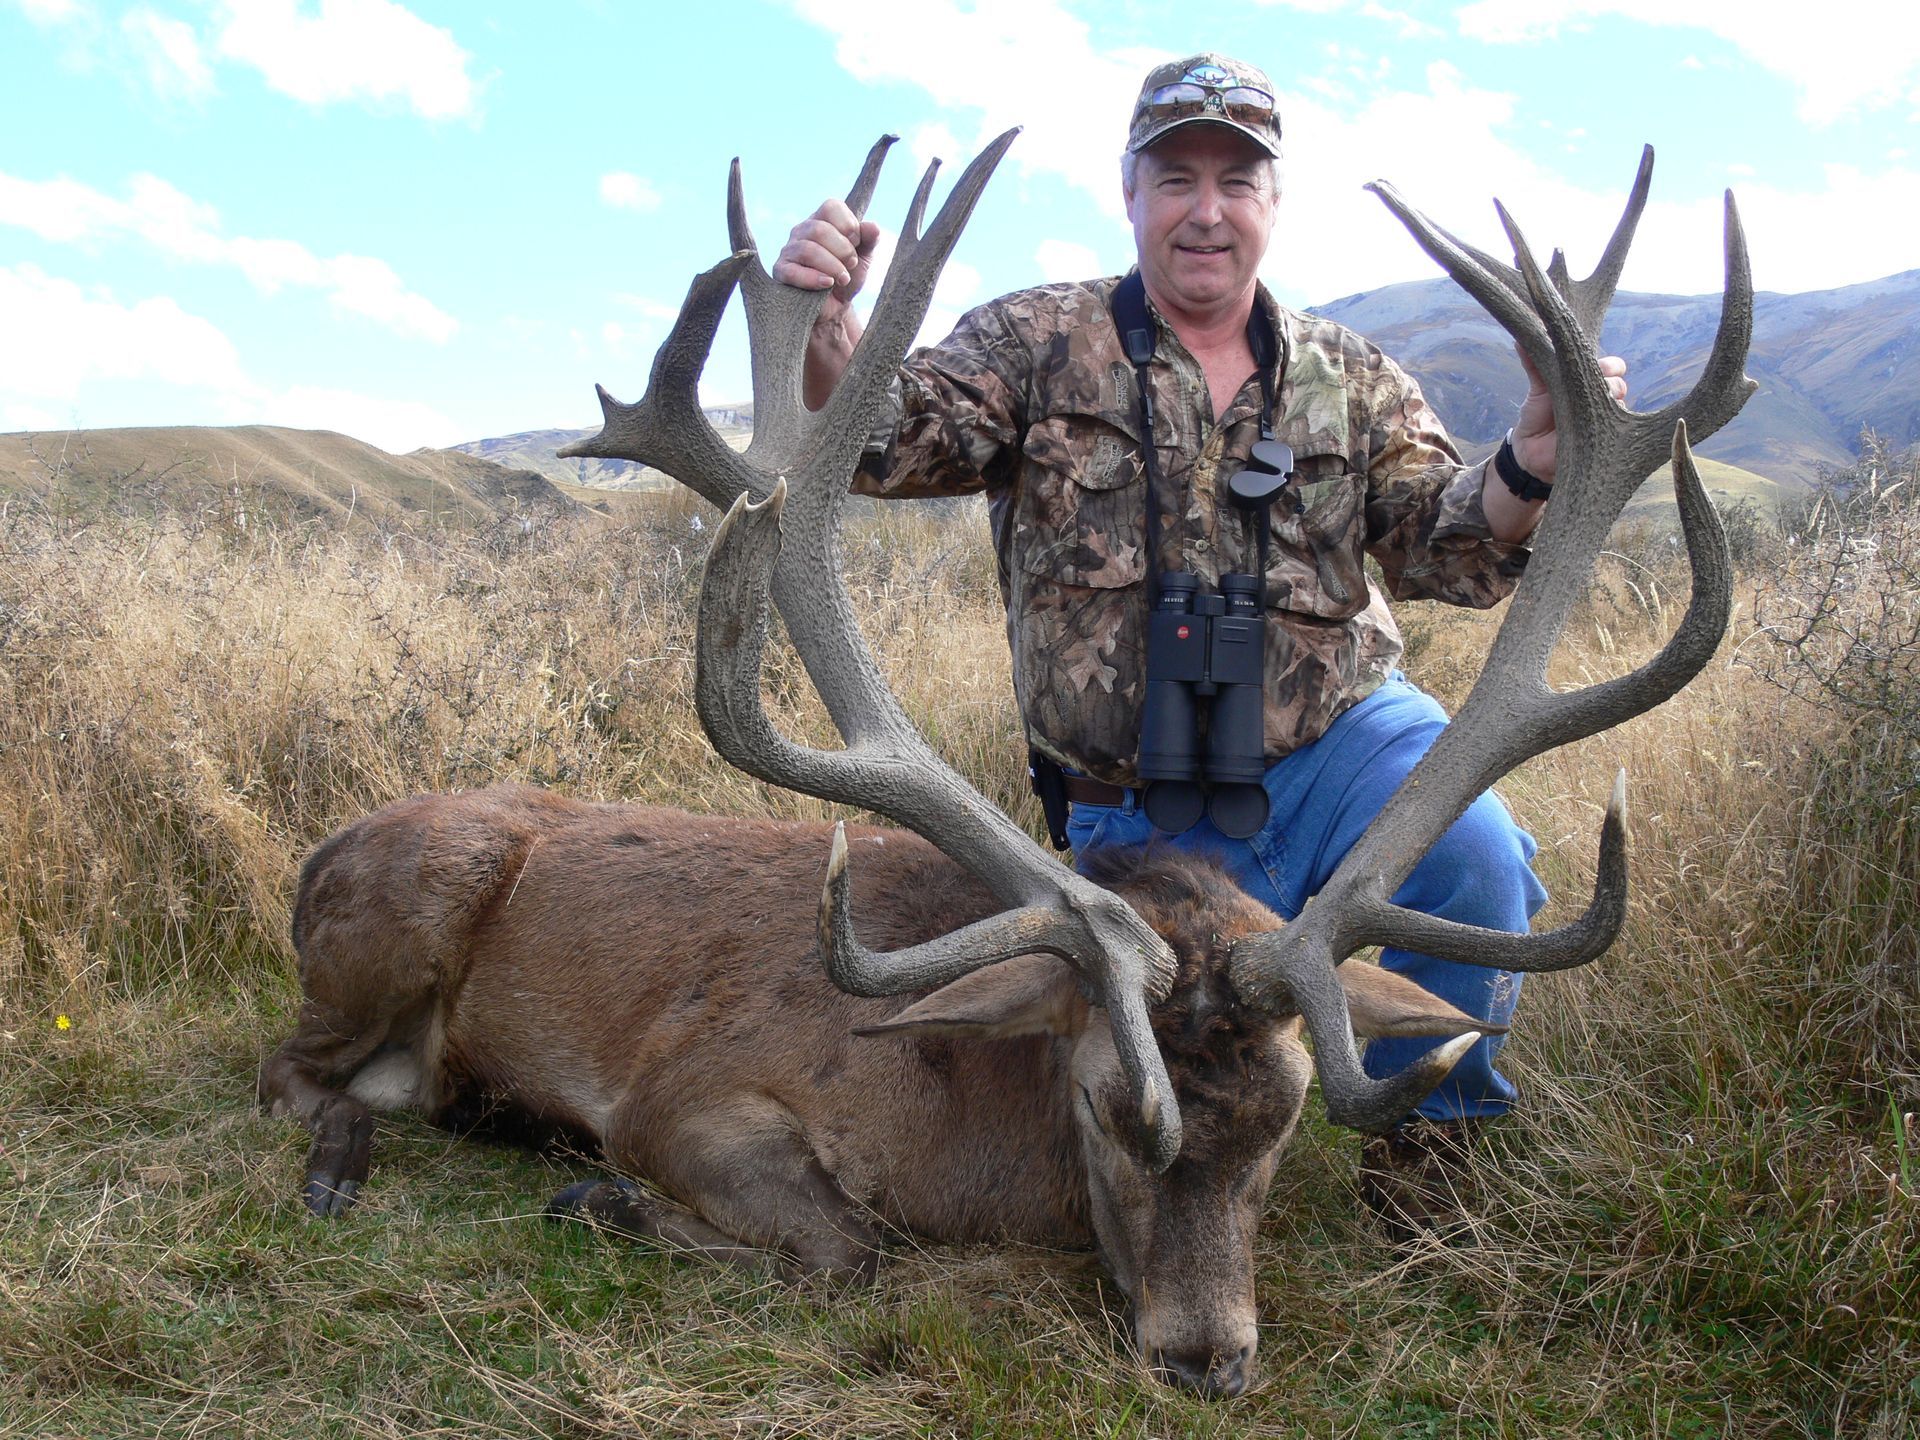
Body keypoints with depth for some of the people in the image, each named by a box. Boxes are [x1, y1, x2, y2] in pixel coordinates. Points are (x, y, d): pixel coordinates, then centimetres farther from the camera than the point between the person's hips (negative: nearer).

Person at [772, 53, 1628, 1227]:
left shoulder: (1354, 379, 6)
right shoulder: (1037, 345, 0)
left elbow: (1450, 550, -2)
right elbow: (885, 441, -12)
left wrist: (1534, 464, -24)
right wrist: (823, 327, -33)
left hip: (1343, 739, 1)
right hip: (1144, 814, 0)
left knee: (1475, 858, -30)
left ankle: (1423, 1123, 0)